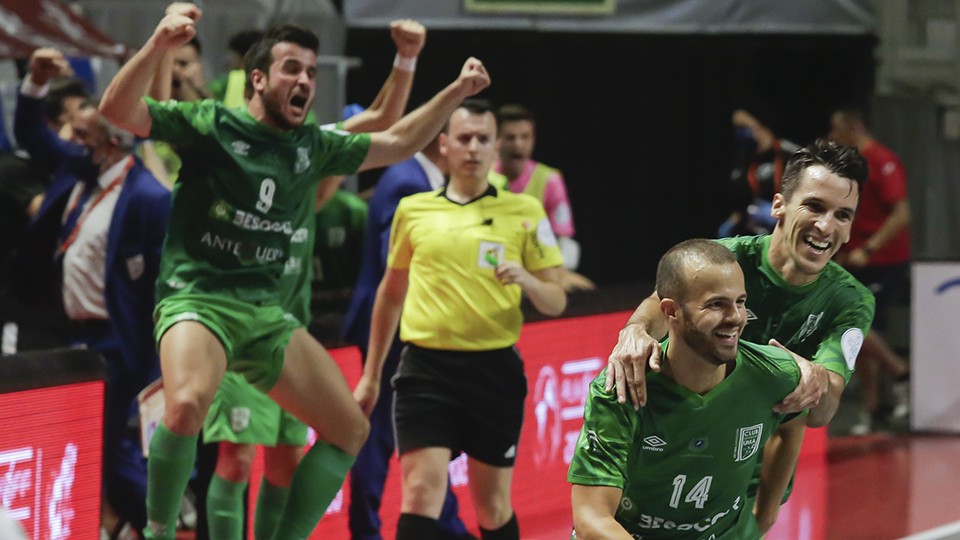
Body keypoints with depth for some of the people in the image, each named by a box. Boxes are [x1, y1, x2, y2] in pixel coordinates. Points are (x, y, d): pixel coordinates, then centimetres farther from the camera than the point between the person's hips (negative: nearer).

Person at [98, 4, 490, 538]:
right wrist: (158, 46, -30)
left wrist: (456, 93, 16)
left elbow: (396, 143, 25)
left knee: (350, 429, 2)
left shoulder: (313, 147, 13)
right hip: (197, 298, -7)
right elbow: (119, 109, -14)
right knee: (189, 403, -36)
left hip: (265, 313, 7)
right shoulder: (211, 125, -3)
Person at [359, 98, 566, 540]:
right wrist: (371, 374, 21)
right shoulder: (412, 210, 8)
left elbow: (556, 302, 5)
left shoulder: (524, 212, 3)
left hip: (494, 369, 0)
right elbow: (391, 293, 20)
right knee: (421, 491, -14)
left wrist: (526, 280, -18)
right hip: (426, 367, 0)